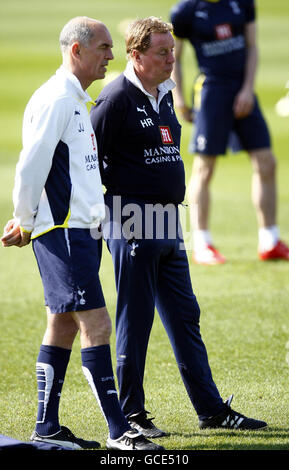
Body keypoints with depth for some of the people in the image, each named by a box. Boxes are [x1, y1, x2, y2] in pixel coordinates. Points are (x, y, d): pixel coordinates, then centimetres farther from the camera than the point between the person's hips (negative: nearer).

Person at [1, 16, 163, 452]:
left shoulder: (76, 100, 18)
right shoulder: (55, 100, -14)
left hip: (79, 228, 10)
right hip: (63, 231, -10)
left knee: (63, 325, 11)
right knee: (96, 325, -11)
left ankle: (47, 427, 16)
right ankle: (118, 431, -11)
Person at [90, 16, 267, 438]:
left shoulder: (164, 94, 14)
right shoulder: (117, 98, -12)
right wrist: (112, 198, -9)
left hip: (168, 223, 8)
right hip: (133, 224, -8)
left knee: (184, 315, 11)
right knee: (135, 319, -2)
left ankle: (211, 409, 16)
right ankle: (130, 413, 6)